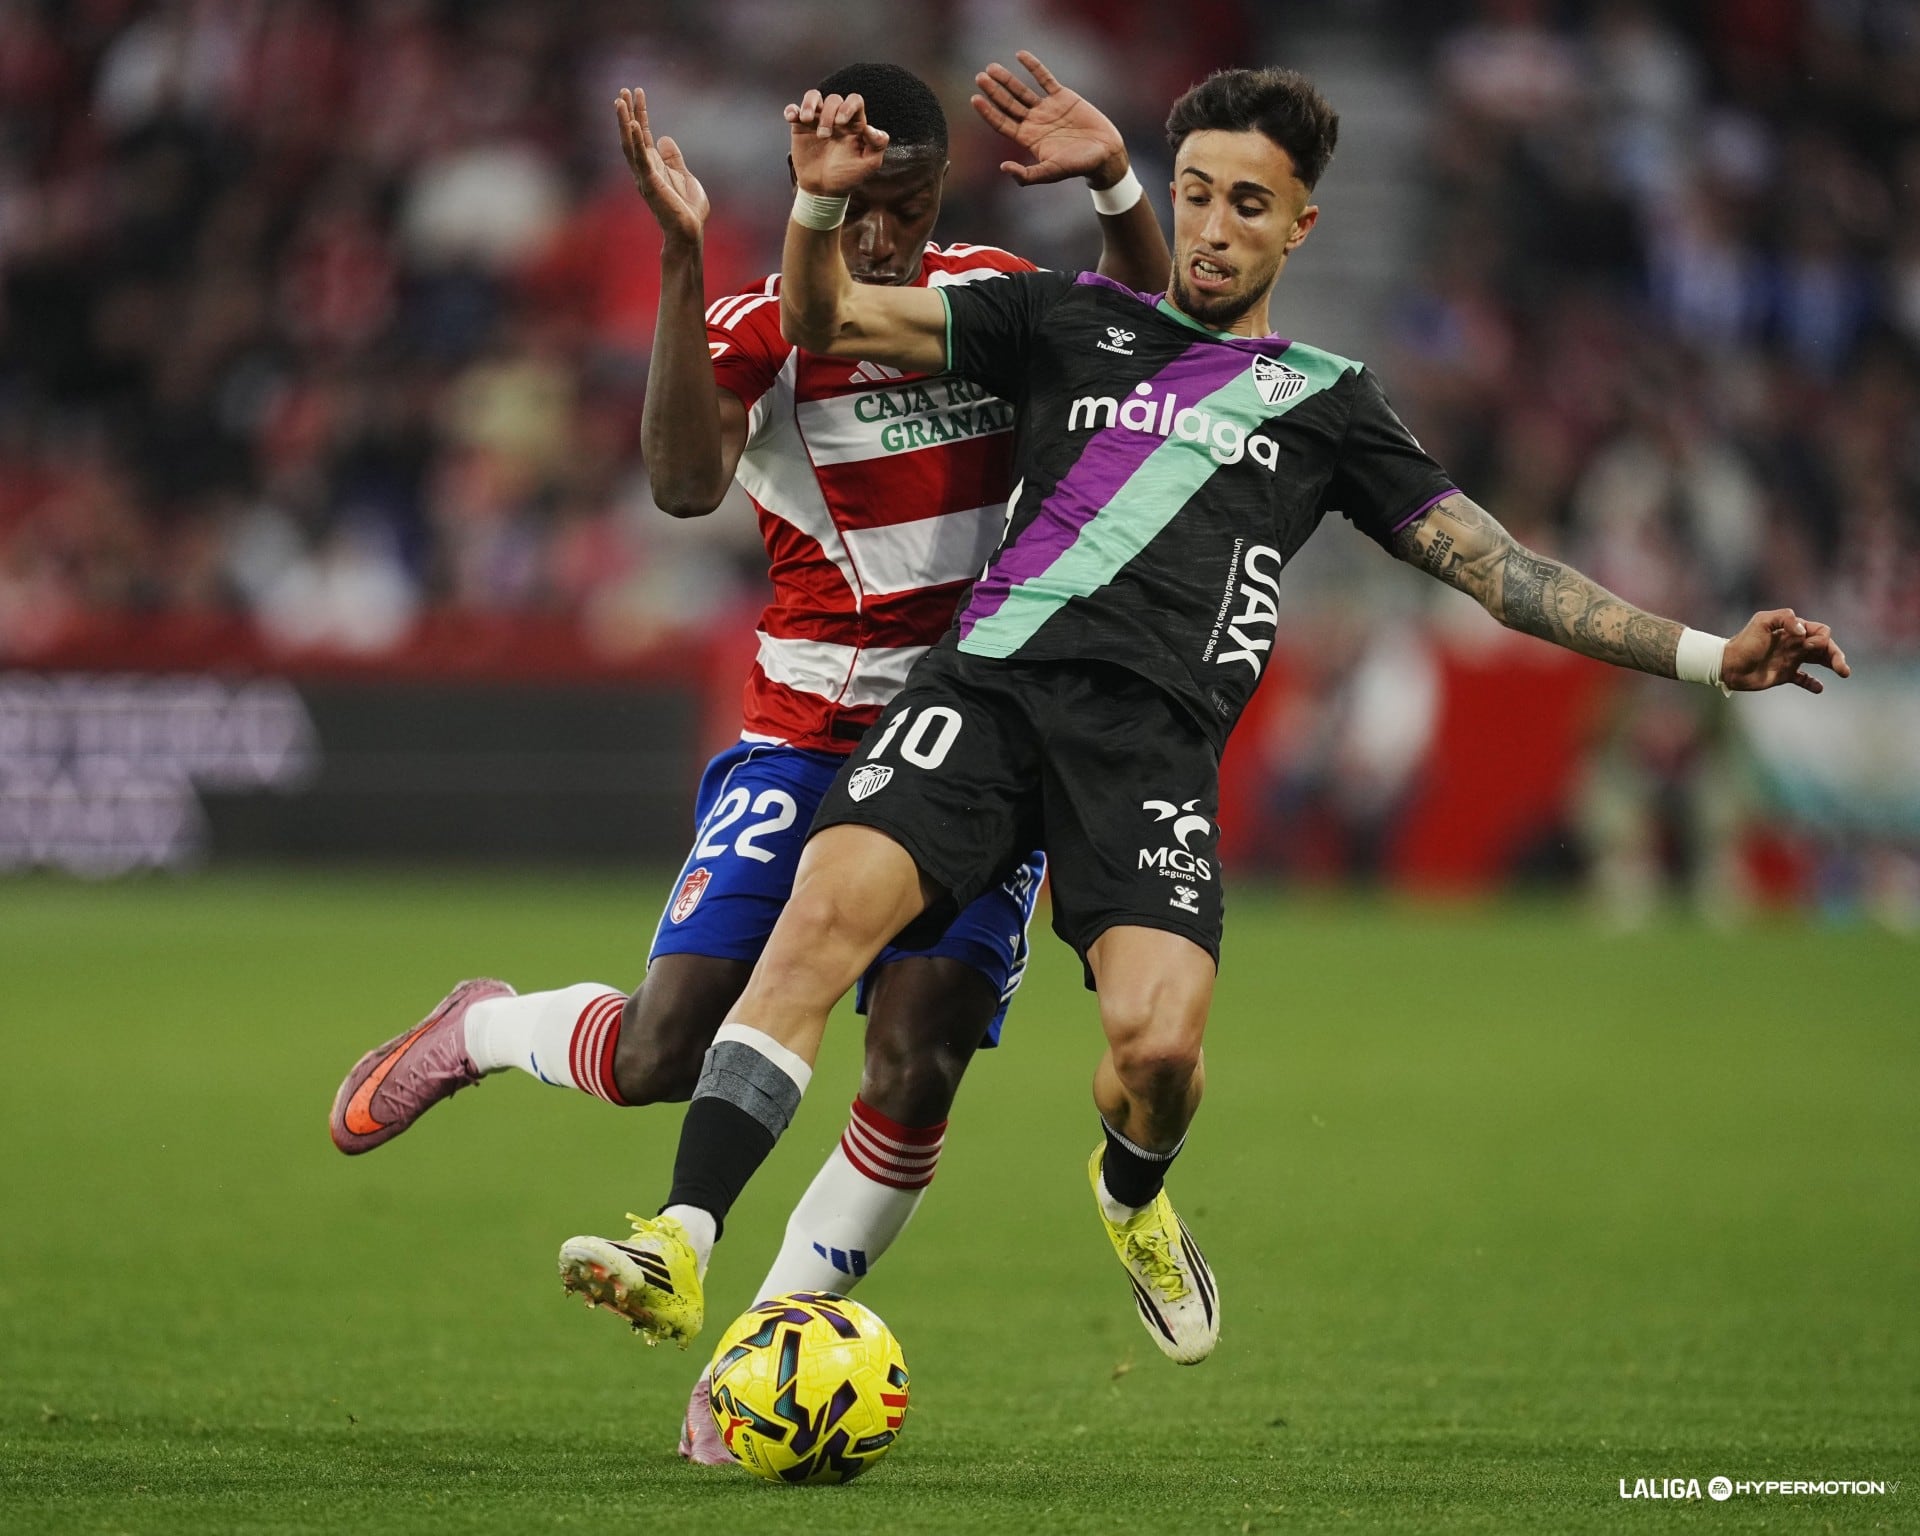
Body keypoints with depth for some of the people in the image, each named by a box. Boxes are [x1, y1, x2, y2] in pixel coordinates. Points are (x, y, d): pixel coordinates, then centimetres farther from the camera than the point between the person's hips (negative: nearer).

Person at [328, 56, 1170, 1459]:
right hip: (807, 736, -2)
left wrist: (1117, 188, -17)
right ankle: (477, 1033, 22)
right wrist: (683, 260, -38)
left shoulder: (992, 295, 4)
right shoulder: (760, 327, -9)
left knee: (918, 1069, -14)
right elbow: (685, 483, -28)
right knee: (663, 1054, -13)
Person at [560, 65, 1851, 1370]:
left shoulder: (1324, 400, 22)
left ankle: (1133, 1197, 18)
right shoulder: (1070, 319, 22)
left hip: (1155, 733, 0)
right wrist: (822, 203, -1)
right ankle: (681, 1248, -30)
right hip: (992, 675, 0)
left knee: (1160, 1040, -21)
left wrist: (1706, 655, 14)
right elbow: (829, 321, 20)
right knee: (831, 907, -27)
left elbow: (1494, 566, 21)